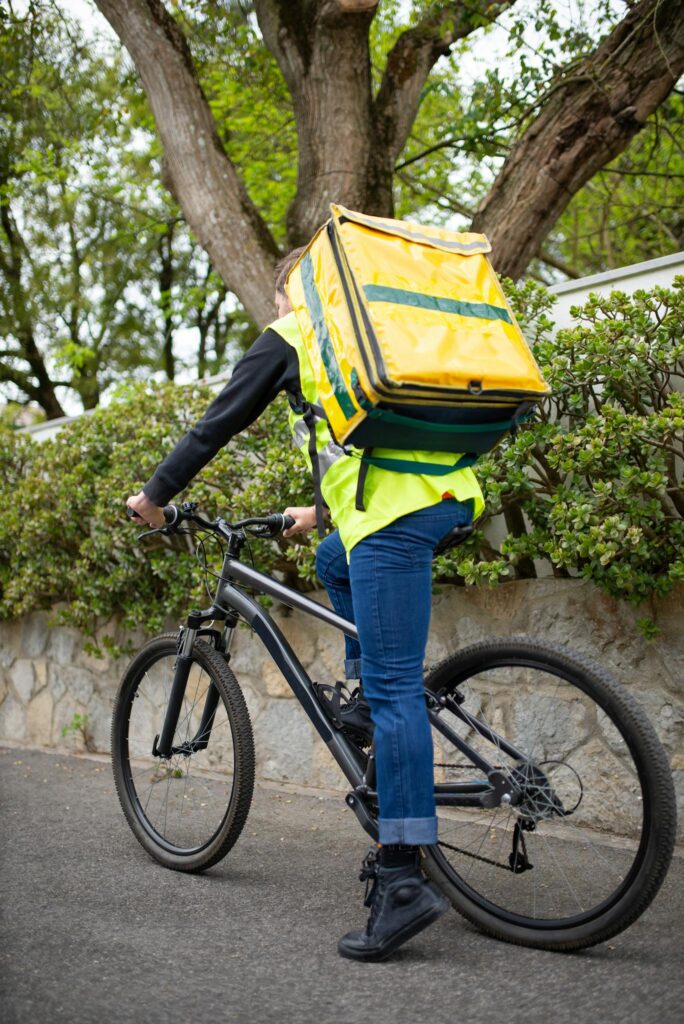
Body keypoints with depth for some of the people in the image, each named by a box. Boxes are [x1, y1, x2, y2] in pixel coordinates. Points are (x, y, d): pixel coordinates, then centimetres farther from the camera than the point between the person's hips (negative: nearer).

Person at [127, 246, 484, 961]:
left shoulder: (286, 338, 13)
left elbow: (218, 424, 11)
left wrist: (155, 494, 24)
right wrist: (321, 512, 51)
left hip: (396, 507, -8)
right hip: (450, 488, 8)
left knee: (393, 685, -11)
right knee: (335, 560, 34)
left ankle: (403, 880, -13)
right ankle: (367, 703, 22)